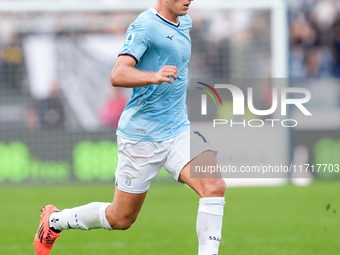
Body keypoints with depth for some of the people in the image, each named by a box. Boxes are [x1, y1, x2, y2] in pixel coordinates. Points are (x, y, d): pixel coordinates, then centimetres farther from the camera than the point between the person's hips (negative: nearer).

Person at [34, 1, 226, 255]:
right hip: (142, 135, -7)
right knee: (121, 218, 6)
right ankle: (54, 219, 30)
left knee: (214, 186, -19)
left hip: (178, 129, 7)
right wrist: (154, 76, -46)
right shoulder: (145, 26, -17)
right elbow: (118, 75, -31)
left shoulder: (185, 22, 9)